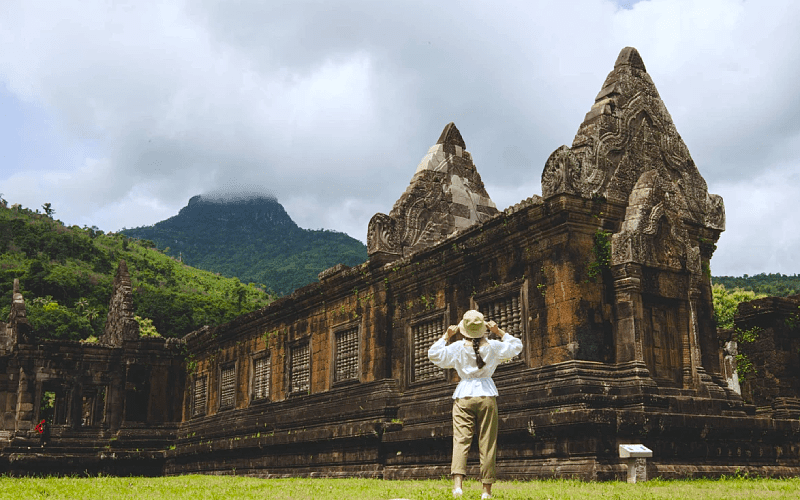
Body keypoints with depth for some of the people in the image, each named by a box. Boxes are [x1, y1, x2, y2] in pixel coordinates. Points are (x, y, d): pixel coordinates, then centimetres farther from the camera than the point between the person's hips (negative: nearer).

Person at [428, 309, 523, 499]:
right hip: (487, 395, 1)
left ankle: (457, 483, -23)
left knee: (460, 439, -6)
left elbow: (433, 354, 6)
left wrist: (446, 336, 10)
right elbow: (516, 346, 17)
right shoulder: (493, 346, 1)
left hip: (464, 395, 0)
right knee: (487, 443, 5)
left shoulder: (458, 348, -2)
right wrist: (499, 332, 14)